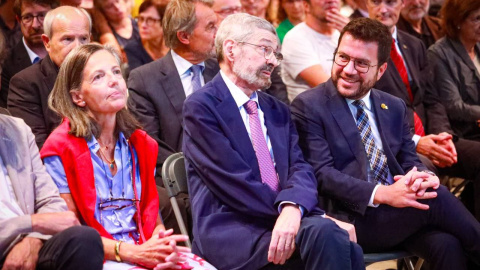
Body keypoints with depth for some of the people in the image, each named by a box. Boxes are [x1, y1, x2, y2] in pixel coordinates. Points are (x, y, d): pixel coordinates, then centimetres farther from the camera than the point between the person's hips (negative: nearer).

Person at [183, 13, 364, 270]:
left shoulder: (278, 111, 20)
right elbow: (237, 183, -11)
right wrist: (320, 220, -13)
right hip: (229, 233, -6)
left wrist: (292, 208, -19)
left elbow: (299, 169, 7)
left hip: (288, 220, 6)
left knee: (348, 249, -25)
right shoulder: (200, 107, -3)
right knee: (324, 232, -32)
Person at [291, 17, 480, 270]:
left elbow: (409, 162, 14)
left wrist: (424, 178, -12)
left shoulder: (394, 107, 17)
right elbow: (321, 174, -11)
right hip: (351, 218, -5)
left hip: (398, 211, 5)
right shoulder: (309, 107, -3)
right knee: (436, 198, -27)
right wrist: (382, 193, -25)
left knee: (447, 245, -29)